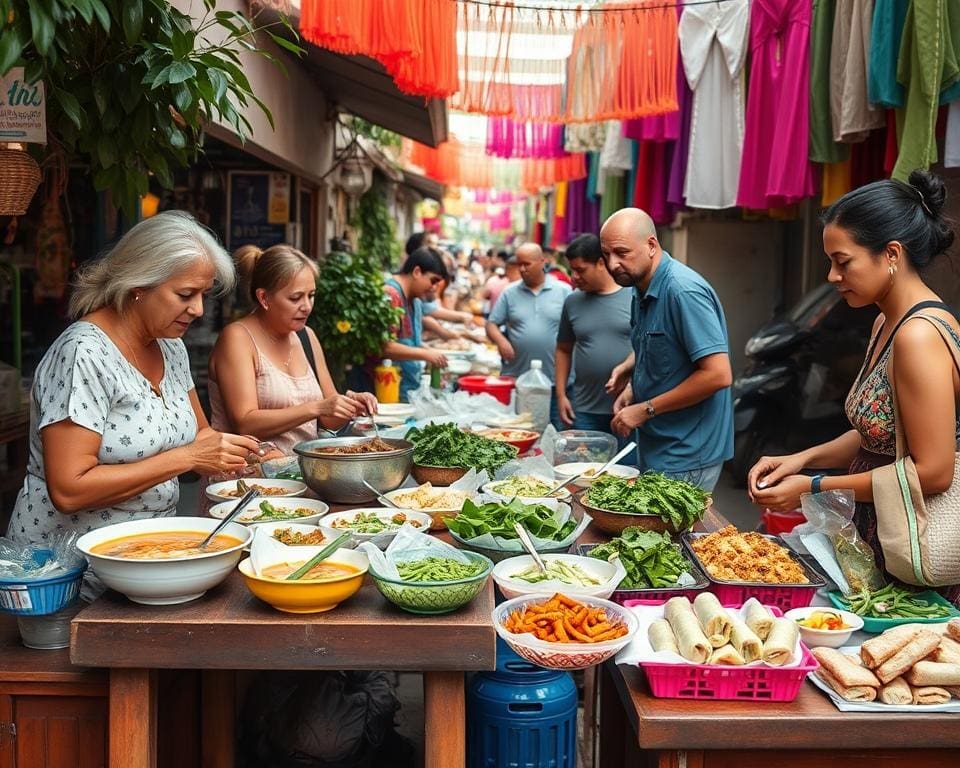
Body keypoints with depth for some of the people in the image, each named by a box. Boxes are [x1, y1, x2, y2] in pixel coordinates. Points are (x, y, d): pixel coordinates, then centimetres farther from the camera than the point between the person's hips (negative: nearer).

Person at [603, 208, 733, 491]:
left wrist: (646, 410, -19)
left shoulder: (684, 291, -21)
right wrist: (628, 369, 4)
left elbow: (718, 374, -25)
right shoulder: (642, 290, 9)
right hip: (653, 448, 9)